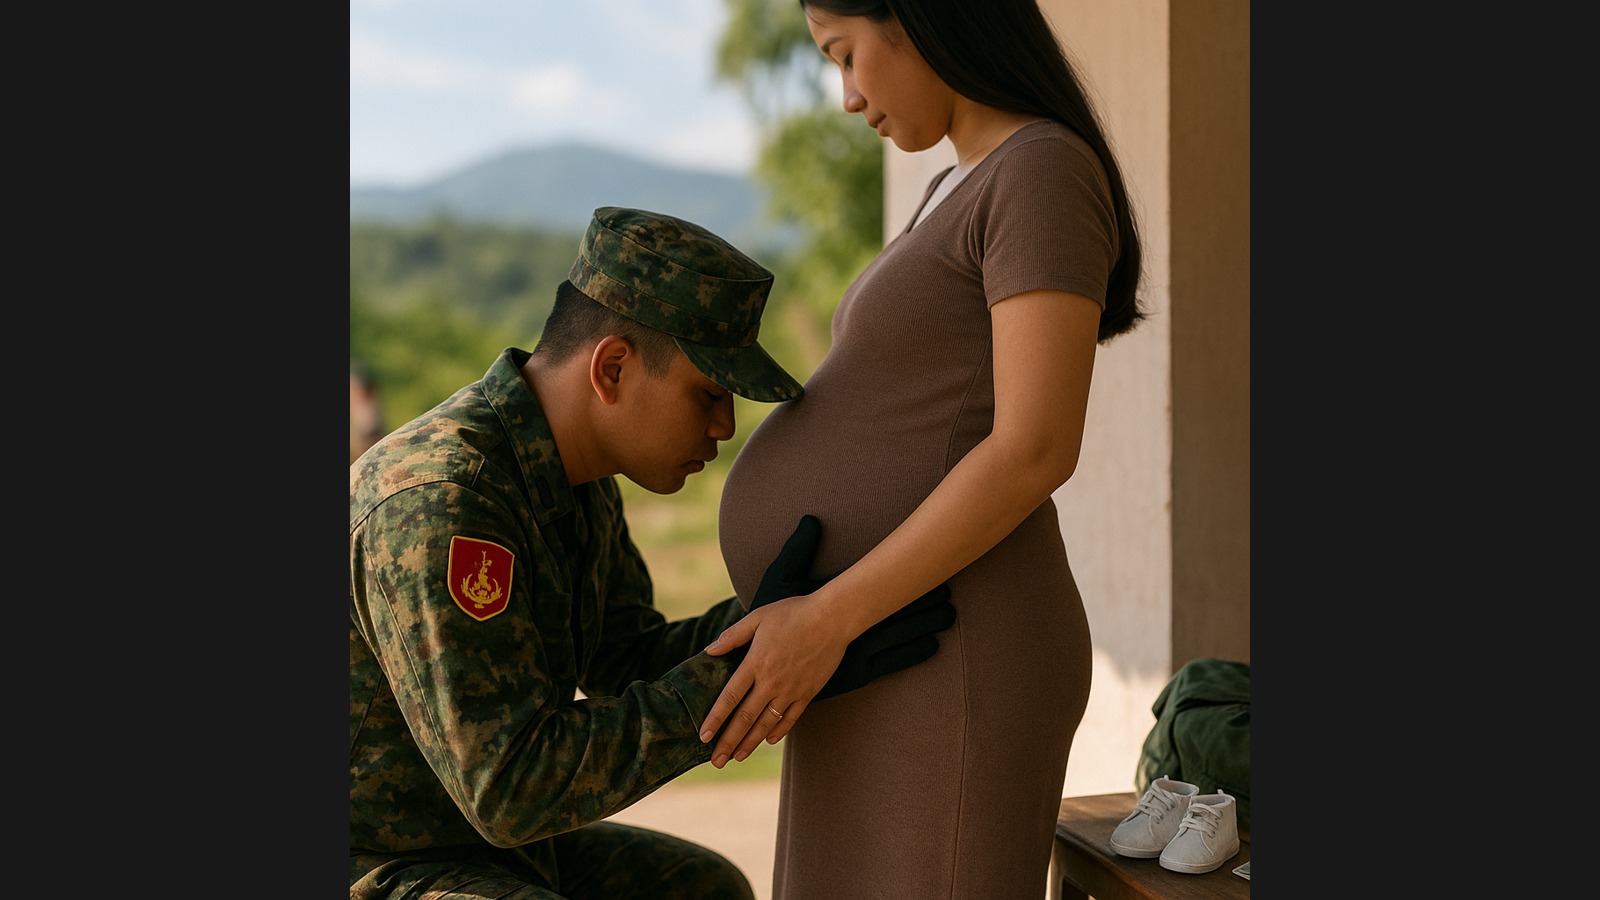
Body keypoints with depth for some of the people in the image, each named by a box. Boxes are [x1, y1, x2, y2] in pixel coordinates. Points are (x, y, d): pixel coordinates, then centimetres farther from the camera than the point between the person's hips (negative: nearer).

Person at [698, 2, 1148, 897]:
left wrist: (825, 618, -21)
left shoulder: (1046, 175, -14)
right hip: (901, 667, 11)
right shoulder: (969, 195, 17)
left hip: (944, 680, -11)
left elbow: (1038, 450, -21)